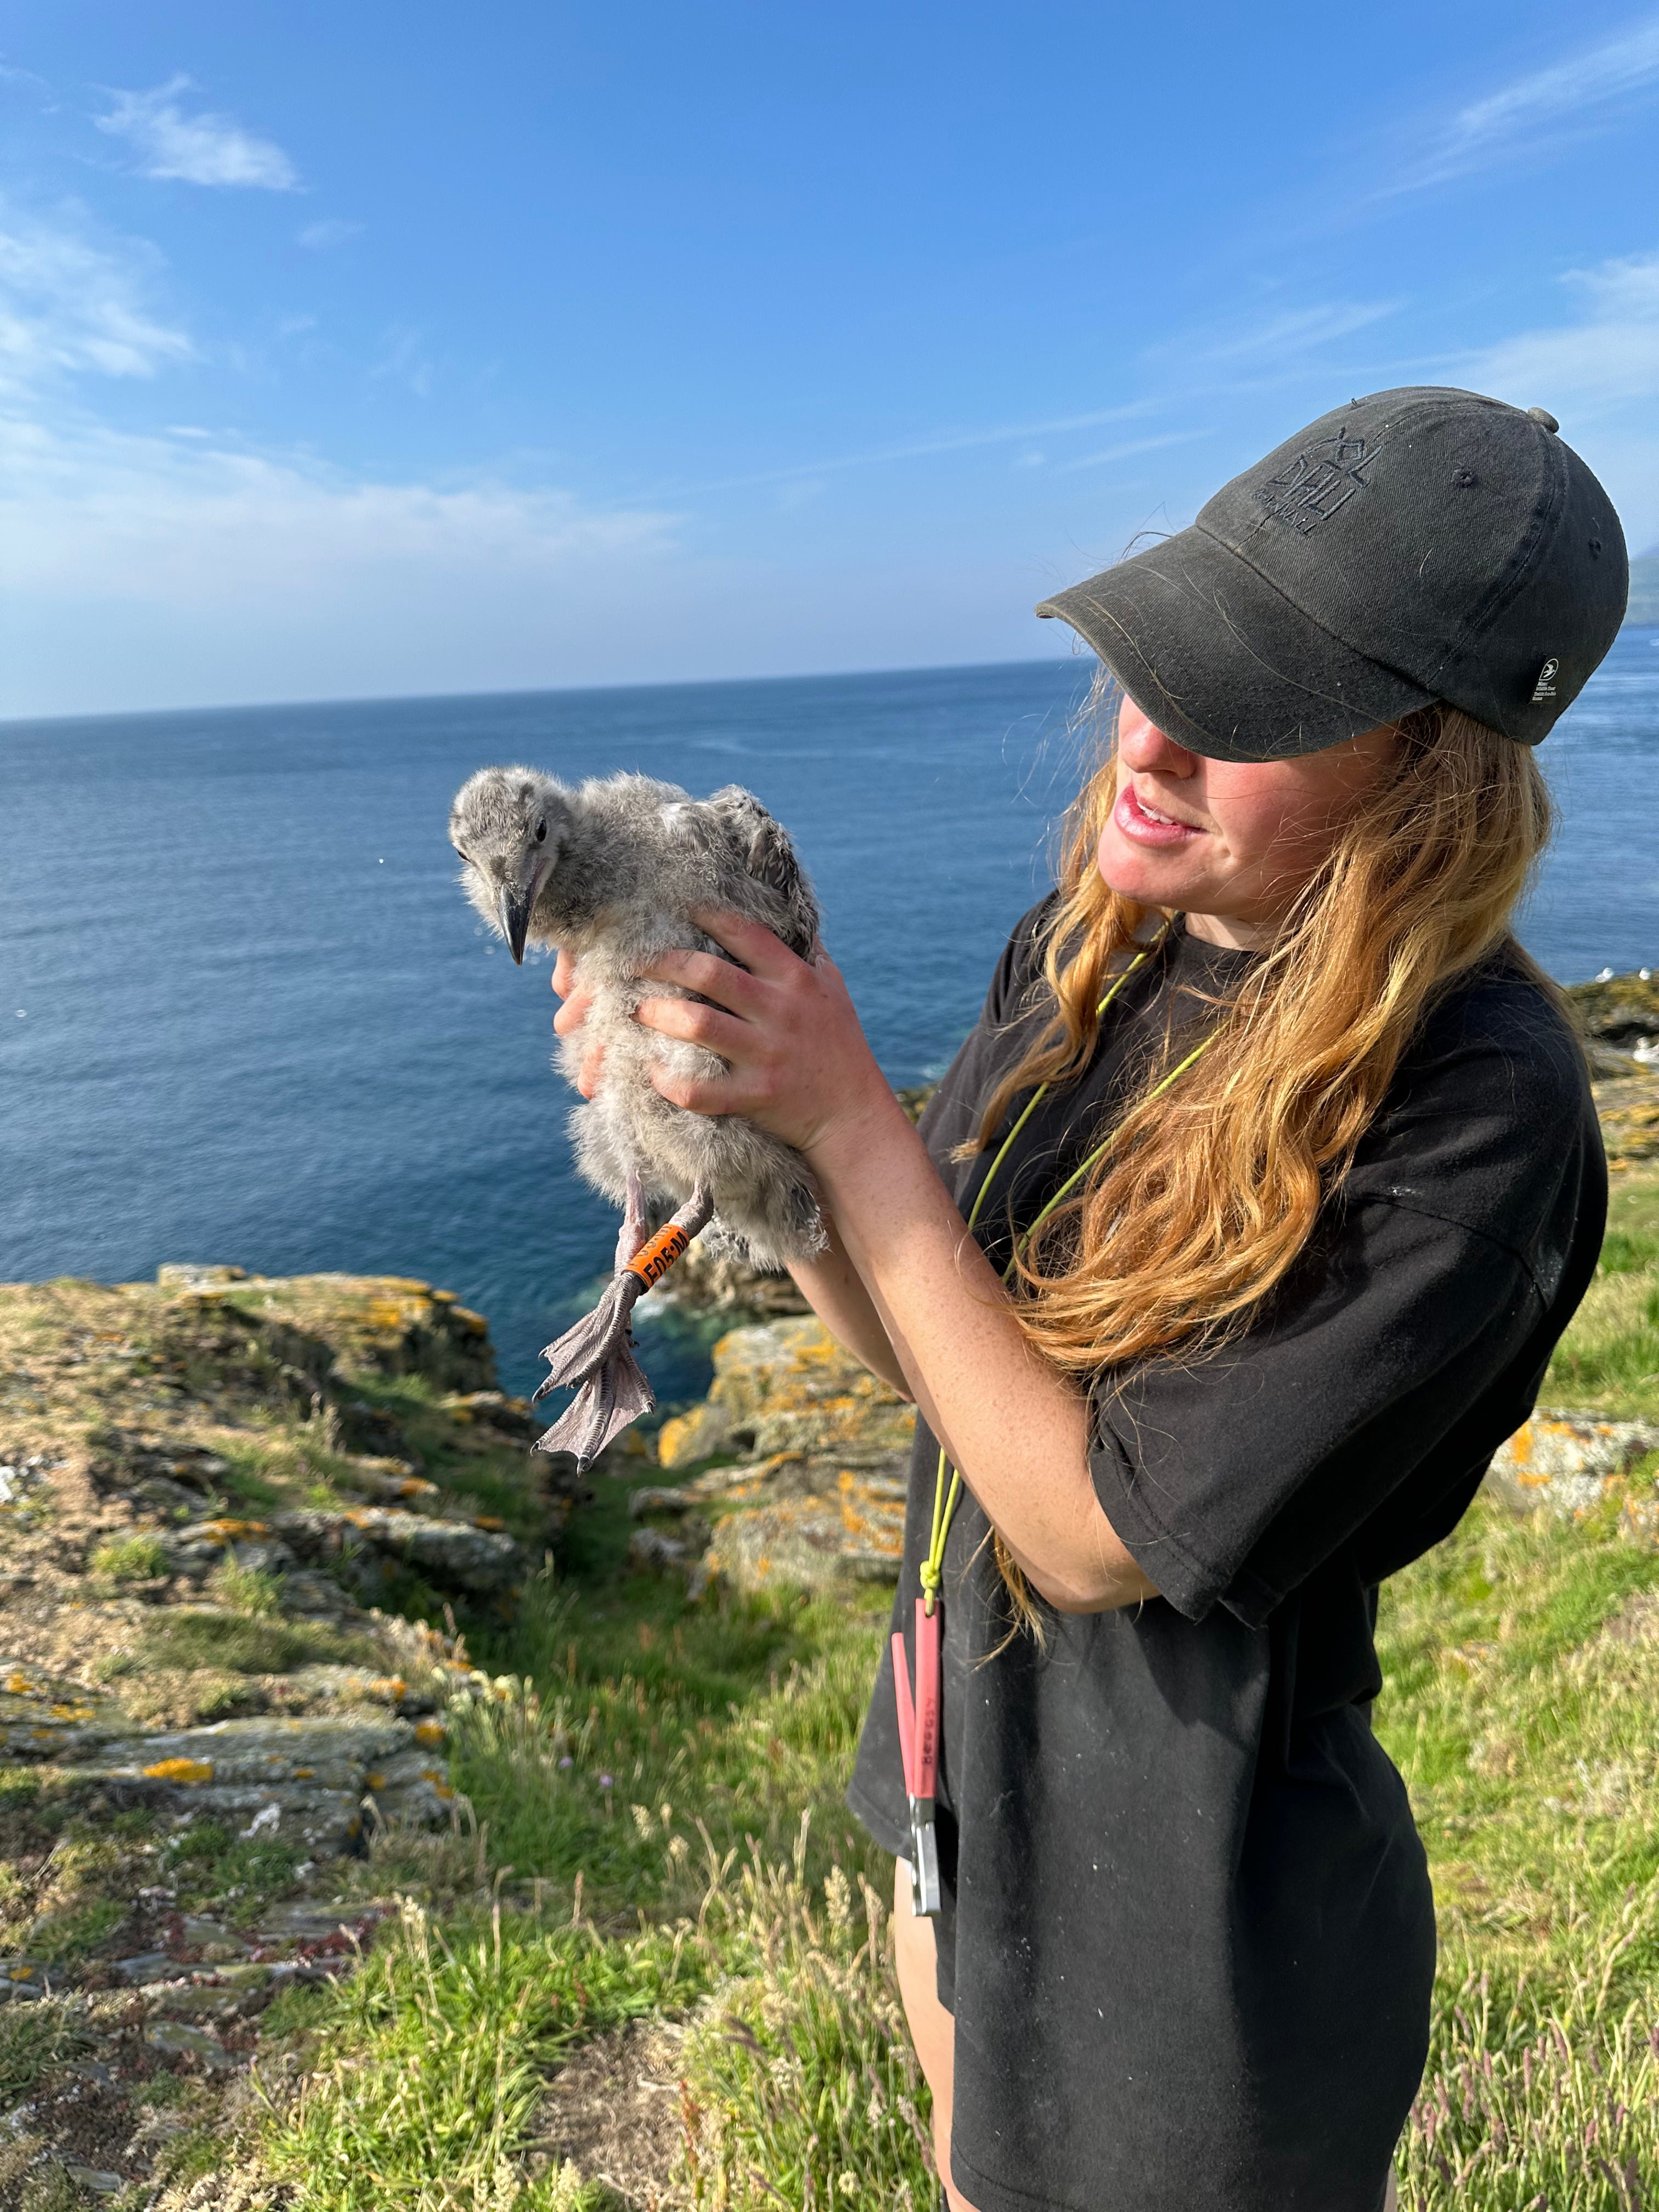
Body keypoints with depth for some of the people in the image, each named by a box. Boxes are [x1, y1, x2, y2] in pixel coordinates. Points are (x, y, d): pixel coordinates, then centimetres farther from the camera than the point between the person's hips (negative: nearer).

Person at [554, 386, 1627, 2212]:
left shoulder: (1474, 1113, -30)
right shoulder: (1088, 942, -8)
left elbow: (1097, 1533, -28)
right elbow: (921, 1347, -2)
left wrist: (845, 1116, -28)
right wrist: (738, 1111, -17)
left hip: (1193, 1897, -6)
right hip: (965, 1776, 7)